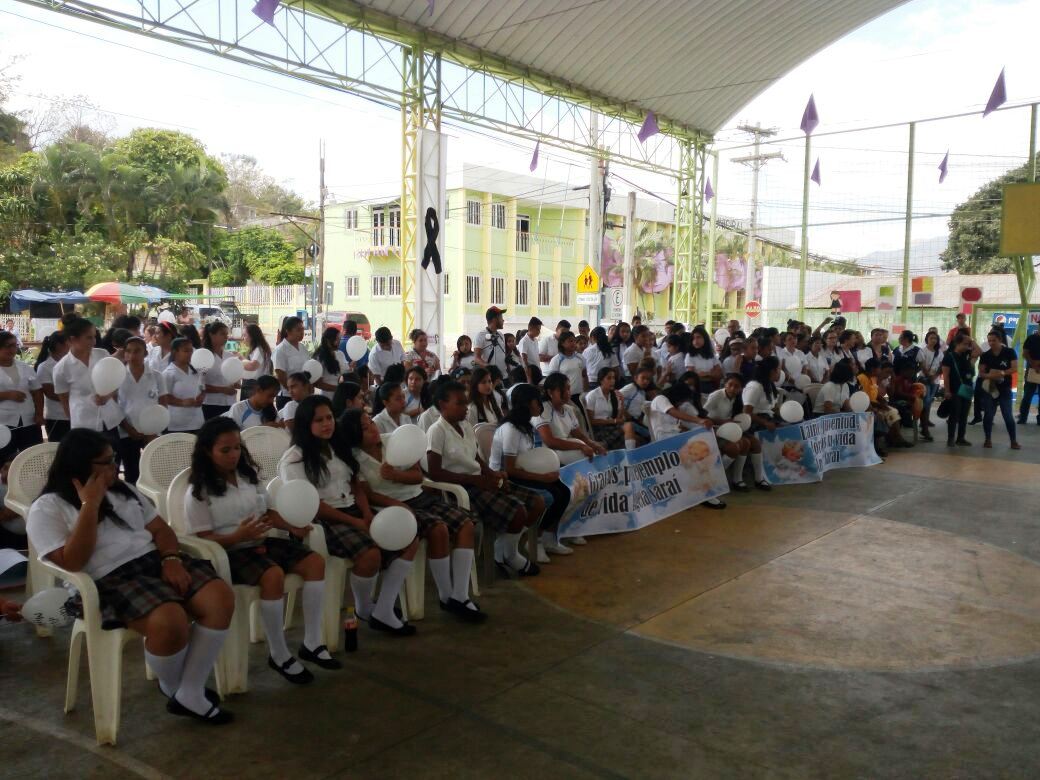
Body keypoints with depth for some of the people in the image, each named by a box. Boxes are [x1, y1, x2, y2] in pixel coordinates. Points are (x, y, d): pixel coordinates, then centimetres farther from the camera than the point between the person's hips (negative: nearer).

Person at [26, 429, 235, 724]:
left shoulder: (122, 490, 20)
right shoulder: (46, 509, 2)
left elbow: (160, 529, 17)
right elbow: (72, 563, -12)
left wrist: (170, 559, -5)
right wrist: (90, 505, -12)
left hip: (155, 562, 6)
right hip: (108, 581, -6)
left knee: (221, 598, -20)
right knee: (170, 622, -34)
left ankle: (190, 694, -9)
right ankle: (171, 688, 1)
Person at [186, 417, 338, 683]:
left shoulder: (249, 476, 12)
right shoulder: (198, 492, -7)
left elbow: (269, 512, 14)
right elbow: (204, 539, -12)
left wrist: (292, 527, -6)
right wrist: (238, 536, -29)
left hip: (261, 542, 7)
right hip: (228, 551, -7)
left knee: (315, 561, -12)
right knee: (273, 575, -35)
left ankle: (312, 642, -7)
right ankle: (278, 654, -17)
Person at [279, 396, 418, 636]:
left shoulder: (339, 449, 17)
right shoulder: (294, 459, -6)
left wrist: (367, 514, -3)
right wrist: (354, 522, -17)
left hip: (353, 512, 8)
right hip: (322, 520, -8)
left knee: (410, 541, -9)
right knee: (371, 553, -33)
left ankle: (383, 612, -8)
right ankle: (363, 609, -3)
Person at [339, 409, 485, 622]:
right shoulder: (354, 458, -7)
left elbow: (418, 476, 2)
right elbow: (367, 494, -13)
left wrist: (394, 475, -18)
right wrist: (398, 505, -27)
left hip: (421, 497, 6)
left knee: (467, 524, -14)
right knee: (438, 529, -30)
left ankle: (459, 597, -15)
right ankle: (445, 596, -12)